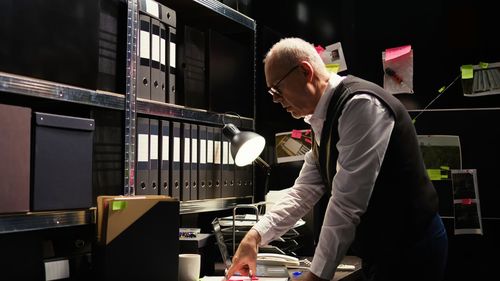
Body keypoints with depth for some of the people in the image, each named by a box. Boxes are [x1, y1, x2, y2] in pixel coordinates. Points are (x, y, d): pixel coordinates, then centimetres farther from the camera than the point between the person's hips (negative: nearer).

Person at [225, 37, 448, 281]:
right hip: (382, 252, 9)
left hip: (409, 251, -9)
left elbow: (347, 203, -24)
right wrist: (256, 236, -1)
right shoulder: (325, 120, 10)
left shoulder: (360, 104, -21)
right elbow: (305, 190, 10)